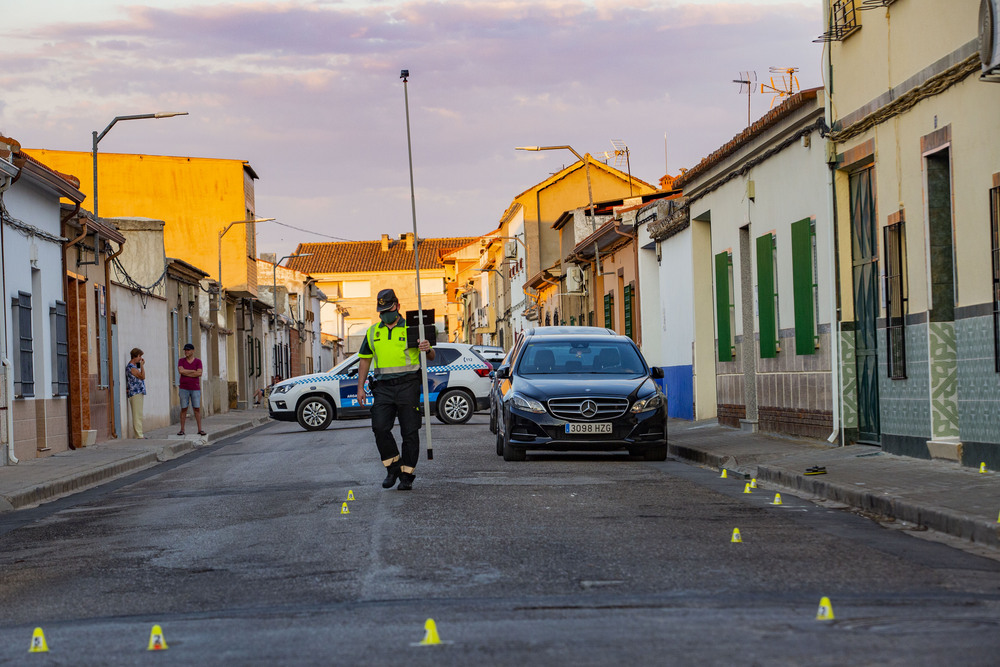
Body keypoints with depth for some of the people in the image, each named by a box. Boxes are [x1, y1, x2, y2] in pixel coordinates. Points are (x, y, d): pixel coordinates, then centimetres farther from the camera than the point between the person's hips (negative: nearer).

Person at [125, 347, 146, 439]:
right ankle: (139, 435, -13)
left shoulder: (134, 366, 17)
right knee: (137, 415, -11)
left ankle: (139, 434, 14)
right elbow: (142, 376, -17)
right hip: (135, 393, -10)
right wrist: (142, 365, -10)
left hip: (139, 393, 10)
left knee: (138, 415, 11)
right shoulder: (131, 367, -15)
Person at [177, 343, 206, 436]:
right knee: (183, 409, 1)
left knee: (197, 409, -2)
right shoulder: (181, 360, 1)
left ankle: (200, 430, 1)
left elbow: (199, 374, -15)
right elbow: (181, 371, -18)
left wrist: (186, 373, -13)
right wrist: (193, 371, -14)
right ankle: (182, 430, 6)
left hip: (195, 389, 0)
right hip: (184, 389, 0)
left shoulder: (198, 361, -1)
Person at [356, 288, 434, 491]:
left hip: (408, 385, -3)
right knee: (380, 428, -11)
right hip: (383, 387, 3)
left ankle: (407, 475, 5)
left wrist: (428, 349, -18)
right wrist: (360, 387, 10)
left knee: (410, 432, -3)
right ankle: (393, 466, 6)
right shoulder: (373, 332, 15)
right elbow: (365, 360, 19)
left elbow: (431, 356, 7)